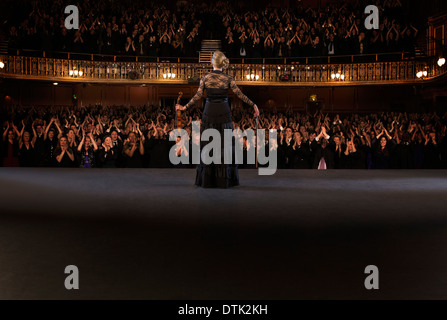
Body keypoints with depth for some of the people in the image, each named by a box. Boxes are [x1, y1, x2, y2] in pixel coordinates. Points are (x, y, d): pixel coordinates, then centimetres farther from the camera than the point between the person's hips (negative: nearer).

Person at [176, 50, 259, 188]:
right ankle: (224, 180, 7)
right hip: (224, 113, -1)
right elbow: (240, 94, -6)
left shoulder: (205, 78, 0)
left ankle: (207, 180, 10)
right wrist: (253, 105, 0)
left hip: (209, 113, 1)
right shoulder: (228, 78, -2)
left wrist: (184, 107, 6)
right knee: (224, 145, 5)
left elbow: (198, 96, -4)